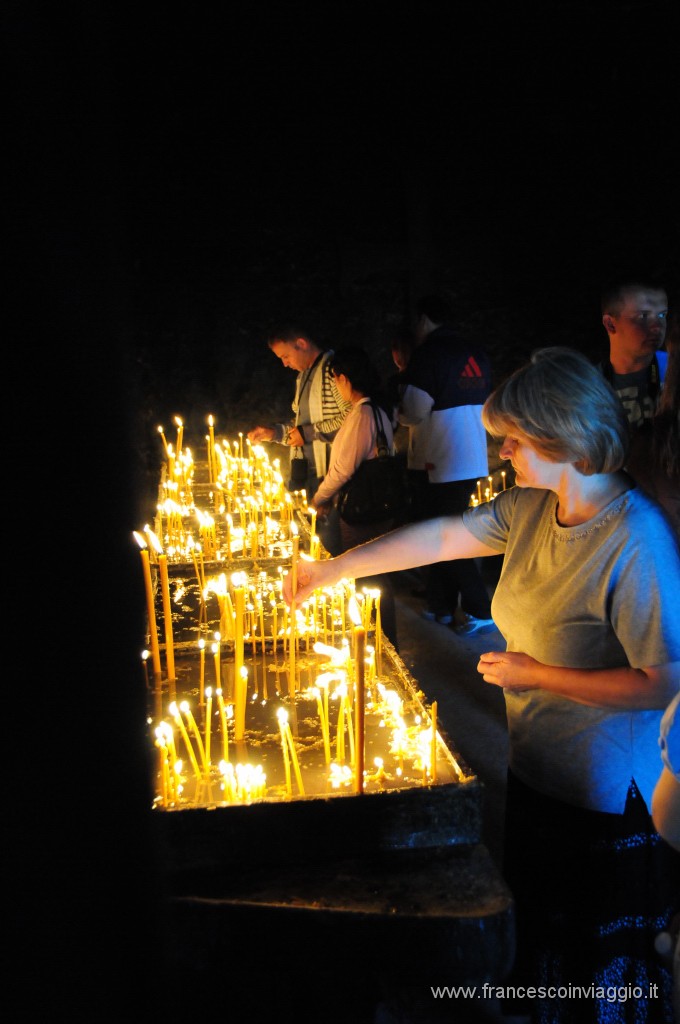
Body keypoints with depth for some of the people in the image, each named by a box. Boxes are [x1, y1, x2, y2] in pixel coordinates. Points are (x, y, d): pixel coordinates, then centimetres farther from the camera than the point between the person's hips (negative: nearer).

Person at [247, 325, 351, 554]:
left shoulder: (332, 369, -13)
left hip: (331, 471, -9)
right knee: (320, 537, 14)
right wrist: (273, 432, 10)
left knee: (331, 539, -7)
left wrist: (309, 433, -17)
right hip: (311, 472, 9)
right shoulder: (303, 376, 17)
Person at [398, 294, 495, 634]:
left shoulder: (428, 353, -11)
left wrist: (400, 414, 8)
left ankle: (480, 611, 2)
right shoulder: (474, 353, 11)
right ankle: (439, 606, 25)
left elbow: (415, 412, -15)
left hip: (448, 462, -8)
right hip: (475, 460, 8)